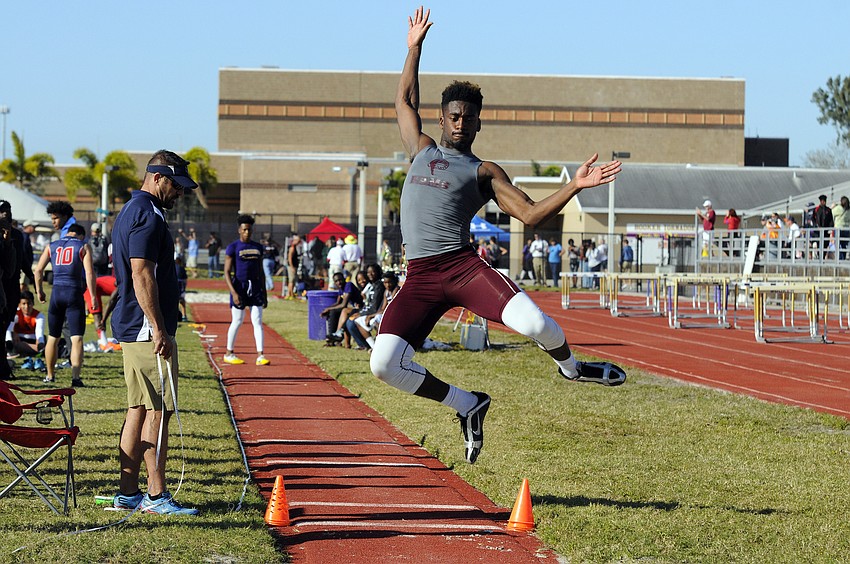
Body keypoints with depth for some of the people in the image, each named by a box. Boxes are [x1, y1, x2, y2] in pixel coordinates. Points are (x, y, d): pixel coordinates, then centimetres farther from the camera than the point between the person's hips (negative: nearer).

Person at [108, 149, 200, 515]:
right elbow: (142, 275, -21)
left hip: (132, 330, 11)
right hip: (148, 330, -11)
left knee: (139, 409, 11)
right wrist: (159, 330, -22)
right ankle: (156, 496, -7)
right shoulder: (148, 215, -13)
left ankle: (128, 494, 14)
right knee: (158, 411, -8)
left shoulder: (131, 211, 19)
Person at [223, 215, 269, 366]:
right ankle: (229, 354, 17)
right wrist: (234, 292, -17)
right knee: (237, 322, 3)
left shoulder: (258, 247, 11)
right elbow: (227, 272, -8)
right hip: (239, 286, -4)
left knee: (257, 321, -2)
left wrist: (264, 293, 13)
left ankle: (260, 356, -5)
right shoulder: (233, 247, -5)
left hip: (255, 287, 4)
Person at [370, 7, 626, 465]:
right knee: (384, 364, -17)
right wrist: (414, 47, 38)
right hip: (419, 278, 3)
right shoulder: (421, 150, 21)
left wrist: (574, 186, -8)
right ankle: (467, 405, 7)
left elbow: (530, 214, 3)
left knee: (533, 324, -28)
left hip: (463, 267, -3)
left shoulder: (483, 171, 10)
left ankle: (569, 366, 11)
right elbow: (405, 101, 36)